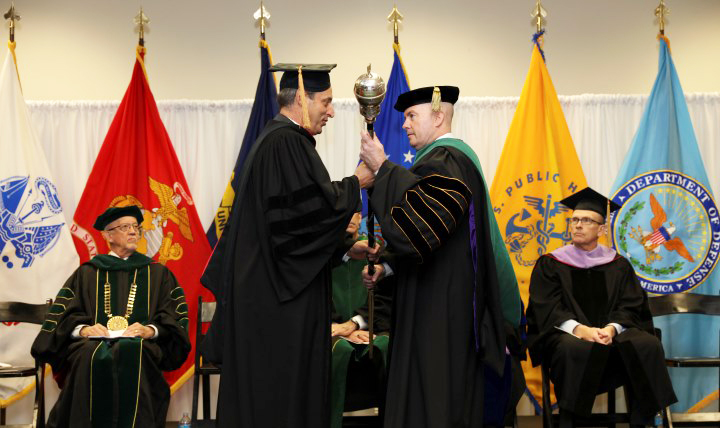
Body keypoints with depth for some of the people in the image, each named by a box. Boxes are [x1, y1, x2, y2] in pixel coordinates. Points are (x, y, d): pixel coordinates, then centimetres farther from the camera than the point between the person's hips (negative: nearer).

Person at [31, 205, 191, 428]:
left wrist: (151, 329, -11)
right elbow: (63, 314, 11)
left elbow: (174, 316, 10)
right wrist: (82, 328, -11)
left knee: (130, 352, -37)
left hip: (139, 343, 0)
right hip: (94, 341, 0)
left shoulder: (158, 274, 22)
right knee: (96, 357, -37)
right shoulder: (87, 273, 22)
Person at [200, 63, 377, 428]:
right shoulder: (286, 142, -13)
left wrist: (345, 248, 18)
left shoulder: (277, 140, 19)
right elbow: (309, 206, -24)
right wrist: (355, 184, -9)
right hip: (279, 296, -11)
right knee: (283, 392, -5)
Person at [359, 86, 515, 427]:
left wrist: (381, 167, -21)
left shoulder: (447, 161, -15)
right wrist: (388, 265, 15)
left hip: (439, 304, -11)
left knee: (429, 397, -6)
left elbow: (418, 217, -29)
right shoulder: (449, 156, 19)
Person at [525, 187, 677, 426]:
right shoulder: (550, 265, 6)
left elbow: (629, 308, 4)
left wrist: (611, 329, -19)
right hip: (565, 334, -2)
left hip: (612, 333, 3)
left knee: (648, 344, -27)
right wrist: (579, 329, -24)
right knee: (576, 348, -38)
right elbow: (547, 309, -5)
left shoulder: (618, 265, 12)